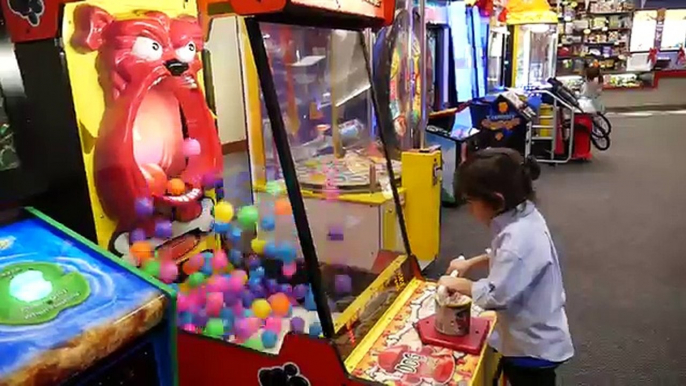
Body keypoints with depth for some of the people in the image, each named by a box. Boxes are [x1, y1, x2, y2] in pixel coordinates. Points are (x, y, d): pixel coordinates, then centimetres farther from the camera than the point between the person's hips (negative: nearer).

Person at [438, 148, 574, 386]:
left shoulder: (519, 239, -35)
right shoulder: (523, 216, -5)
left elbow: (495, 297, -31)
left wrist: (458, 284, -15)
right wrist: (472, 263, 5)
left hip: (533, 346, -9)